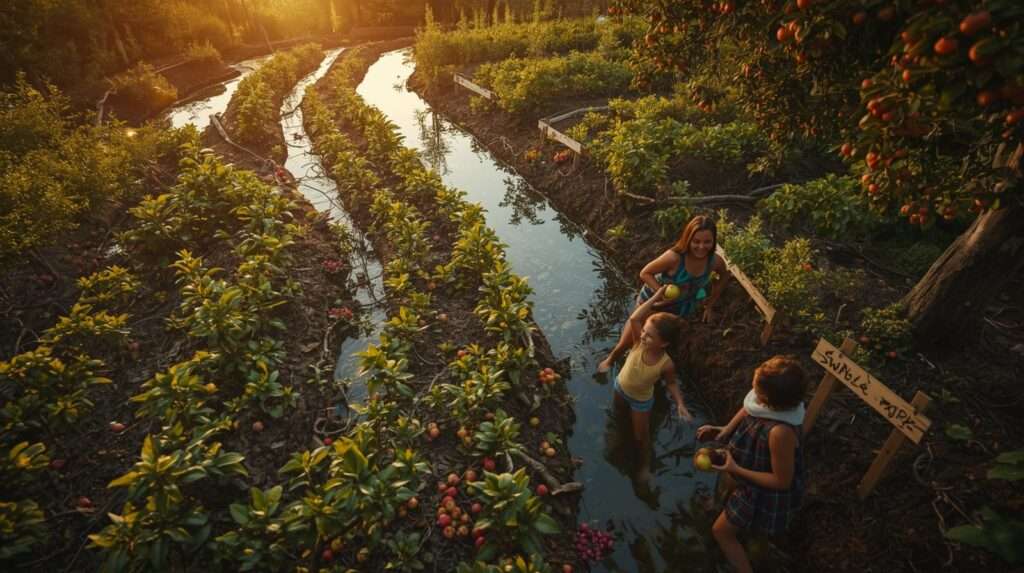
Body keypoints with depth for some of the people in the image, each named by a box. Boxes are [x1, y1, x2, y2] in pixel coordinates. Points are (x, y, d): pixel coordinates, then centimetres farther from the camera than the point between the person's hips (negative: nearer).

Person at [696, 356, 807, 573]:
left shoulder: (780, 432, -45)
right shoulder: (768, 402, -24)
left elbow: (782, 481, -30)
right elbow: (747, 409, 0)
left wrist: (735, 470, -26)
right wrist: (724, 430, -12)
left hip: (768, 491, -7)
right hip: (758, 466, 7)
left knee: (721, 531, 12)